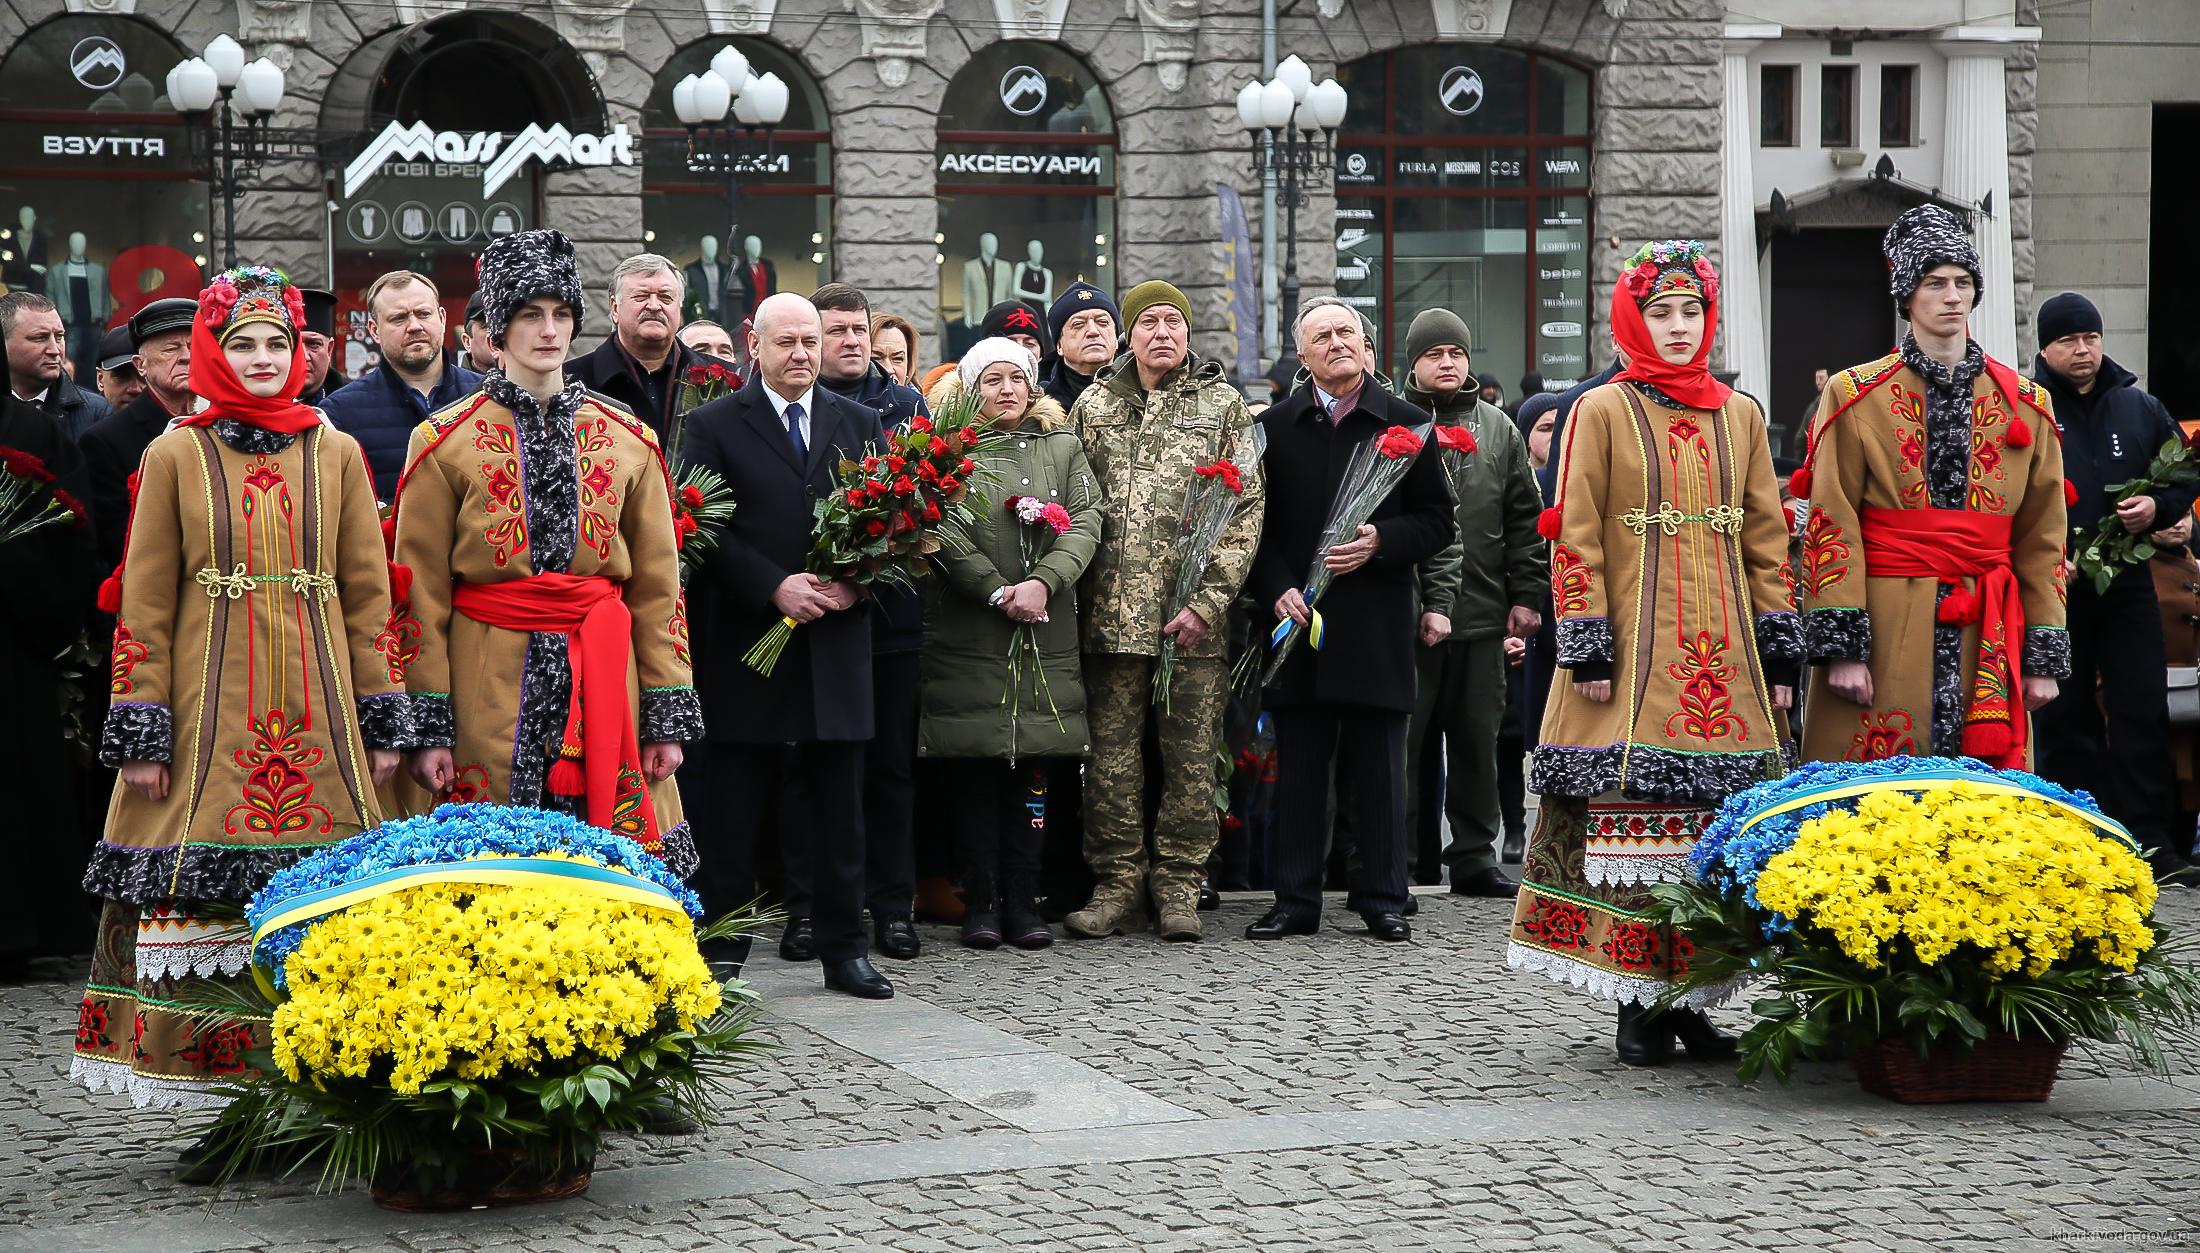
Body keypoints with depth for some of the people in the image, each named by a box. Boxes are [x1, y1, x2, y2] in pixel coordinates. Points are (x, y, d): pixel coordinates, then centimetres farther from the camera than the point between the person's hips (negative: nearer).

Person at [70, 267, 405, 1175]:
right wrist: (141, 731, -3)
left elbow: (368, 593, 10)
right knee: (207, 893, -5)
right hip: (211, 711, -1)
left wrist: (383, 720, 4)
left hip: (317, 710, 1)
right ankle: (227, 1108, 1)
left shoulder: (337, 454, 10)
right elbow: (144, 604, 4)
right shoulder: (175, 456, 5)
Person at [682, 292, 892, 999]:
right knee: (734, 814, 1)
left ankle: (843, 951, 14)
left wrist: (855, 582, -9)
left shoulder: (860, 425, 12)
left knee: (838, 809, 7)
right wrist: (775, 587, -16)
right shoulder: (714, 426, 1)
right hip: (746, 645, -3)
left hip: (837, 644, 3)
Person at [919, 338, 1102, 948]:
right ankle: (980, 903, 3)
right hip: (968, 635, -3)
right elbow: (945, 534, -6)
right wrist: (1000, 592, -14)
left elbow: (1086, 521, 2)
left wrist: (1044, 582, -13)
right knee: (975, 772, -2)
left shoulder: (1063, 446, 13)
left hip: (1046, 634, 3)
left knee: (1033, 770, 1)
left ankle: (1022, 901, 6)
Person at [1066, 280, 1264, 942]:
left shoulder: (1223, 405, 6)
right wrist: (1073, 589, 0)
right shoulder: (1094, 405, 11)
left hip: (1195, 619, -1)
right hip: (1112, 614, 1)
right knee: (1112, 752, 2)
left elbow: (1247, 509, 0)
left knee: (1192, 754, 2)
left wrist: (1208, 602, -9)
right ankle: (1117, 882, 10)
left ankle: (1179, 885, 11)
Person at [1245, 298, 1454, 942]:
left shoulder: (1406, 424, 5)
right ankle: (1295, 899, 10)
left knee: (1378, 769, 3)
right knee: (1299, 768, 4)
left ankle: (1383, 898, 11)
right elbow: (1256, 526, 7)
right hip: (1298, 617, 1)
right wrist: (1278, 591, -7)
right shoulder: (1276, 427, 8)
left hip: (1377, 622, -1)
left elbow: (1437, 521, 5)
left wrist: (1379, 543, -10)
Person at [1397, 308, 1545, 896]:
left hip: (1483, 614, 4)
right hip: (1408, 614, -4)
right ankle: (1408, 863, 6)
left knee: (1477, 739, 7)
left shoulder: (1499, 428, 15)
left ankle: (1474, 857, 14)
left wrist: (1527, 594, 8)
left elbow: (1525, 519, 16)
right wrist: (1425, 603, -13)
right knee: (1410, 742, -1)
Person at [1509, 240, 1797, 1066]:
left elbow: (1766, 538, 14)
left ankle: (1689, 998, 8)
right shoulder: (1603, 411, 3)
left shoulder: (1739, 415, 14)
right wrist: (1587, 650, -9)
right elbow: (1575, 540, -1)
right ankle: (1640, 1006, -2)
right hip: (1634, 652, -4)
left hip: (1721, 652, 4)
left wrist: (1780, 652, 7)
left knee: (1714, 823, 1)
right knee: (1630, 812, -7)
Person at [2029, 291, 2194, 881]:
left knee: (2142, 711, -1)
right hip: (2053, 587, -3)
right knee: (2066, 716, 4)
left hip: (2127, 583, 3)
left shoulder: (2140, 408, 10)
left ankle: (2149, 838, 2)